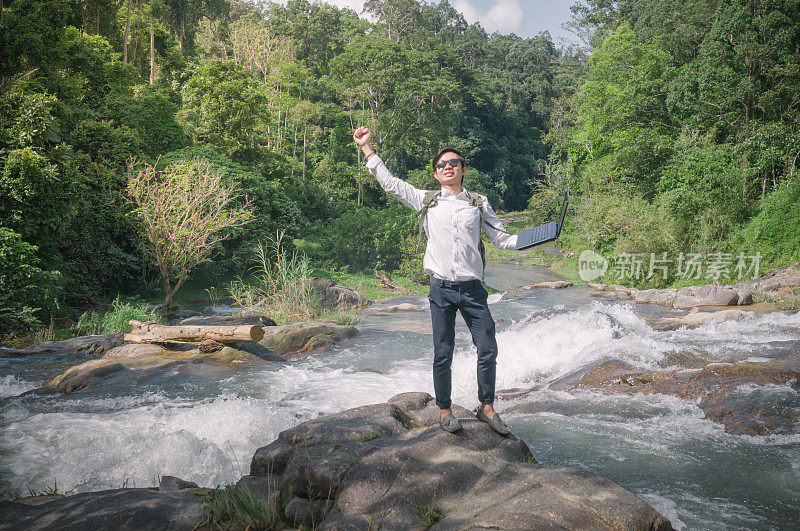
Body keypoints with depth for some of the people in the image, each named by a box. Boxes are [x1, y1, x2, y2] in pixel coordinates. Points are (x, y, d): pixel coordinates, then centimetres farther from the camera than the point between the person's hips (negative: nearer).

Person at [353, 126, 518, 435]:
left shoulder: (479, 203, 11)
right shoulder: (427, 201, 8)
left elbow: (501, 239, 12)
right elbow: (389, 182, 11)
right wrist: (366, 147, 11)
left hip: (472, 289, 1)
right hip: (441, 290, -1)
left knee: (488, 351, 1)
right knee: (443, 355, 4)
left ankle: (487, 407, 18)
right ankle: (444, 410, 20)